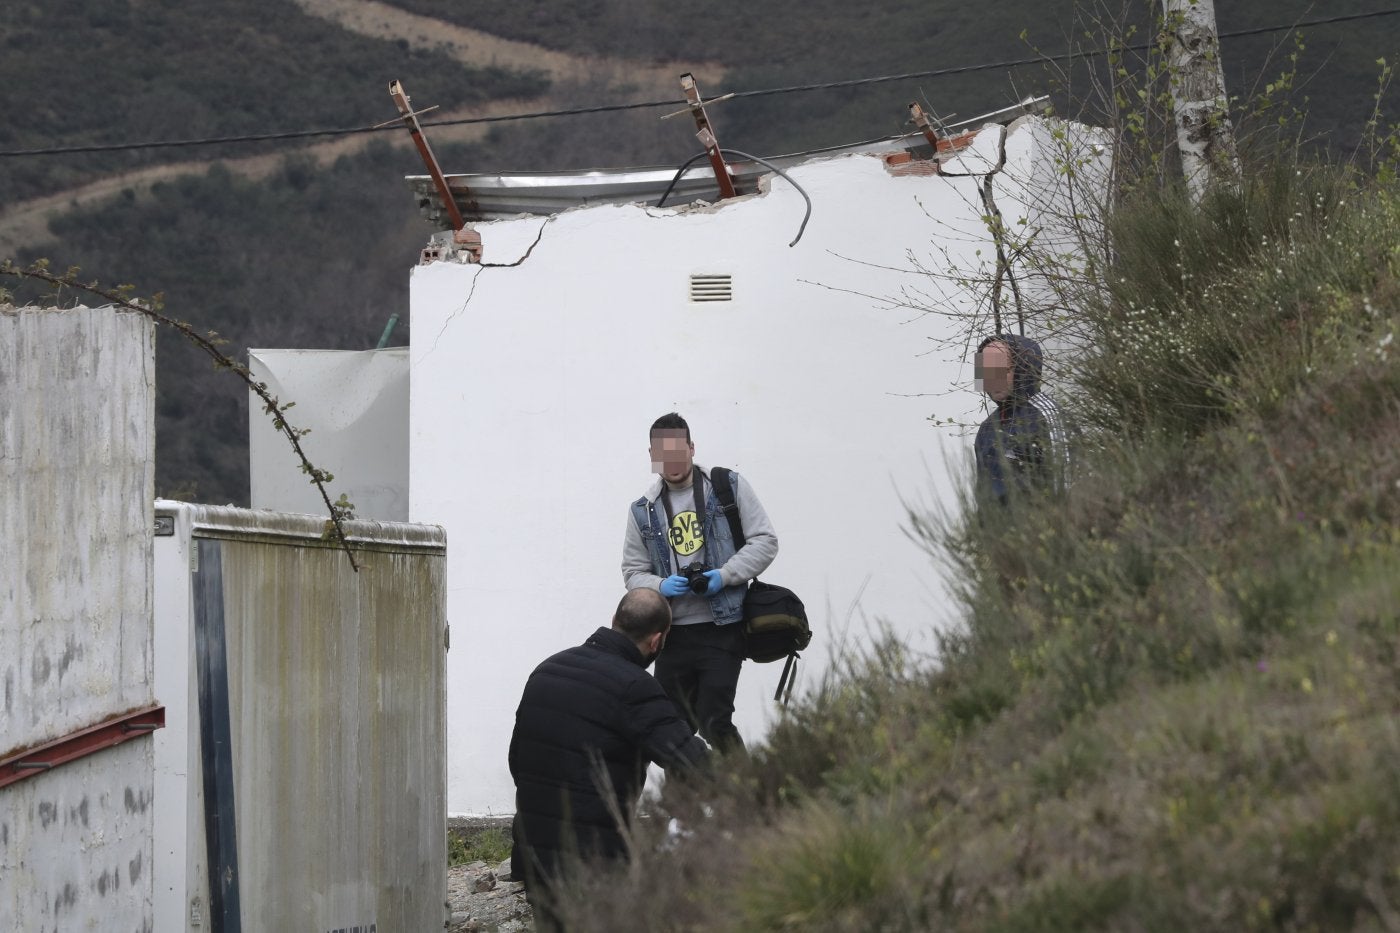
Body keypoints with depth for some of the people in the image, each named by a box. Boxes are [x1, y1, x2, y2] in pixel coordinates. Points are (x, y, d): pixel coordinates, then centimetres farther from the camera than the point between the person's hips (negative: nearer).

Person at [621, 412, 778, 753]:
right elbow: (633, 571, 15)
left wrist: (724, 575, -13)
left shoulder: (729, 488, 2)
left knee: (714, 721, -14)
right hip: (673, 632, 4)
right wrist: (660, 586, -8)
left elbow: (765, 542, 1)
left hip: (722, 631, -4)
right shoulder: (643, 511, 11)